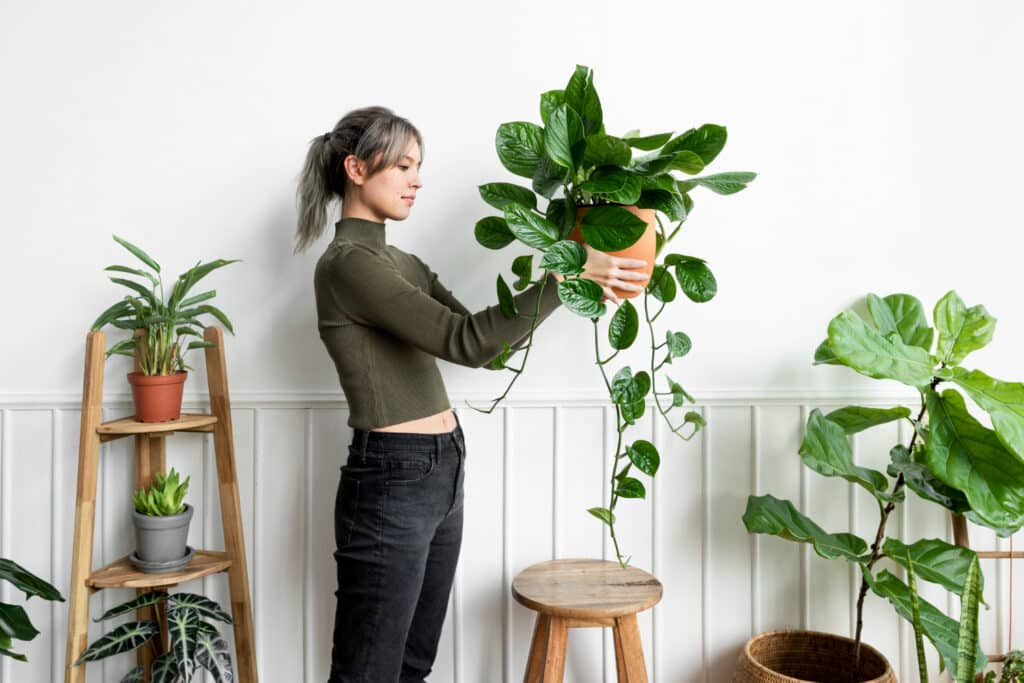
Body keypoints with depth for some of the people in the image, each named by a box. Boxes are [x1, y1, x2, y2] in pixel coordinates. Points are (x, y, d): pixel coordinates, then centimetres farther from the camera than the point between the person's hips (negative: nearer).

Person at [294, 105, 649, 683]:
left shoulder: (402, 262, 14)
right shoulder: (347, 263, -15)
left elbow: (485, 343, 12)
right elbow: (464, 341, -25)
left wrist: (560, 281, 4)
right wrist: (564, 274, -22)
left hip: (442, 474, 9)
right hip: (392, 481, -9)